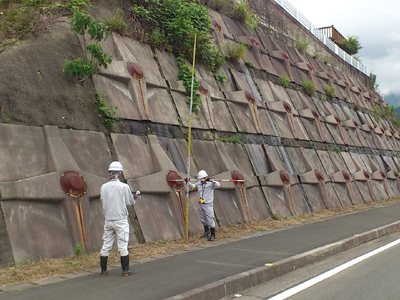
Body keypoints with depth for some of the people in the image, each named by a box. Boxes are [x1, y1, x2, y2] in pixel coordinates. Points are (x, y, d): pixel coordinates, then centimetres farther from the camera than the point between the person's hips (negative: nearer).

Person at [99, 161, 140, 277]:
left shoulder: (104, 187, 1)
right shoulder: (124, 186, -10)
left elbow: (102, 203, 8)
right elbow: (130, 202, -2)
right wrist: (135, 196, 18)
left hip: (108, 220, 4)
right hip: (121, 220, -4)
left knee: (106, 245, 10)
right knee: (123, 245, 3)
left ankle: (103, 270, 16)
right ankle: (125, 270, 9)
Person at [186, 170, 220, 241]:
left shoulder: (210, 183, -10)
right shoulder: (198, 183, 8)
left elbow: (218, 185, -26)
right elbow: (192, 186, 26)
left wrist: (210, 180, -32)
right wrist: (188, 182, 13)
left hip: (208, 204, -7)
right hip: (200, 204, 7)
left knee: (210, 219, -7)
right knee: (203, 219, 15)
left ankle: (213, 235, 1)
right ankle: (206, 233, 31)